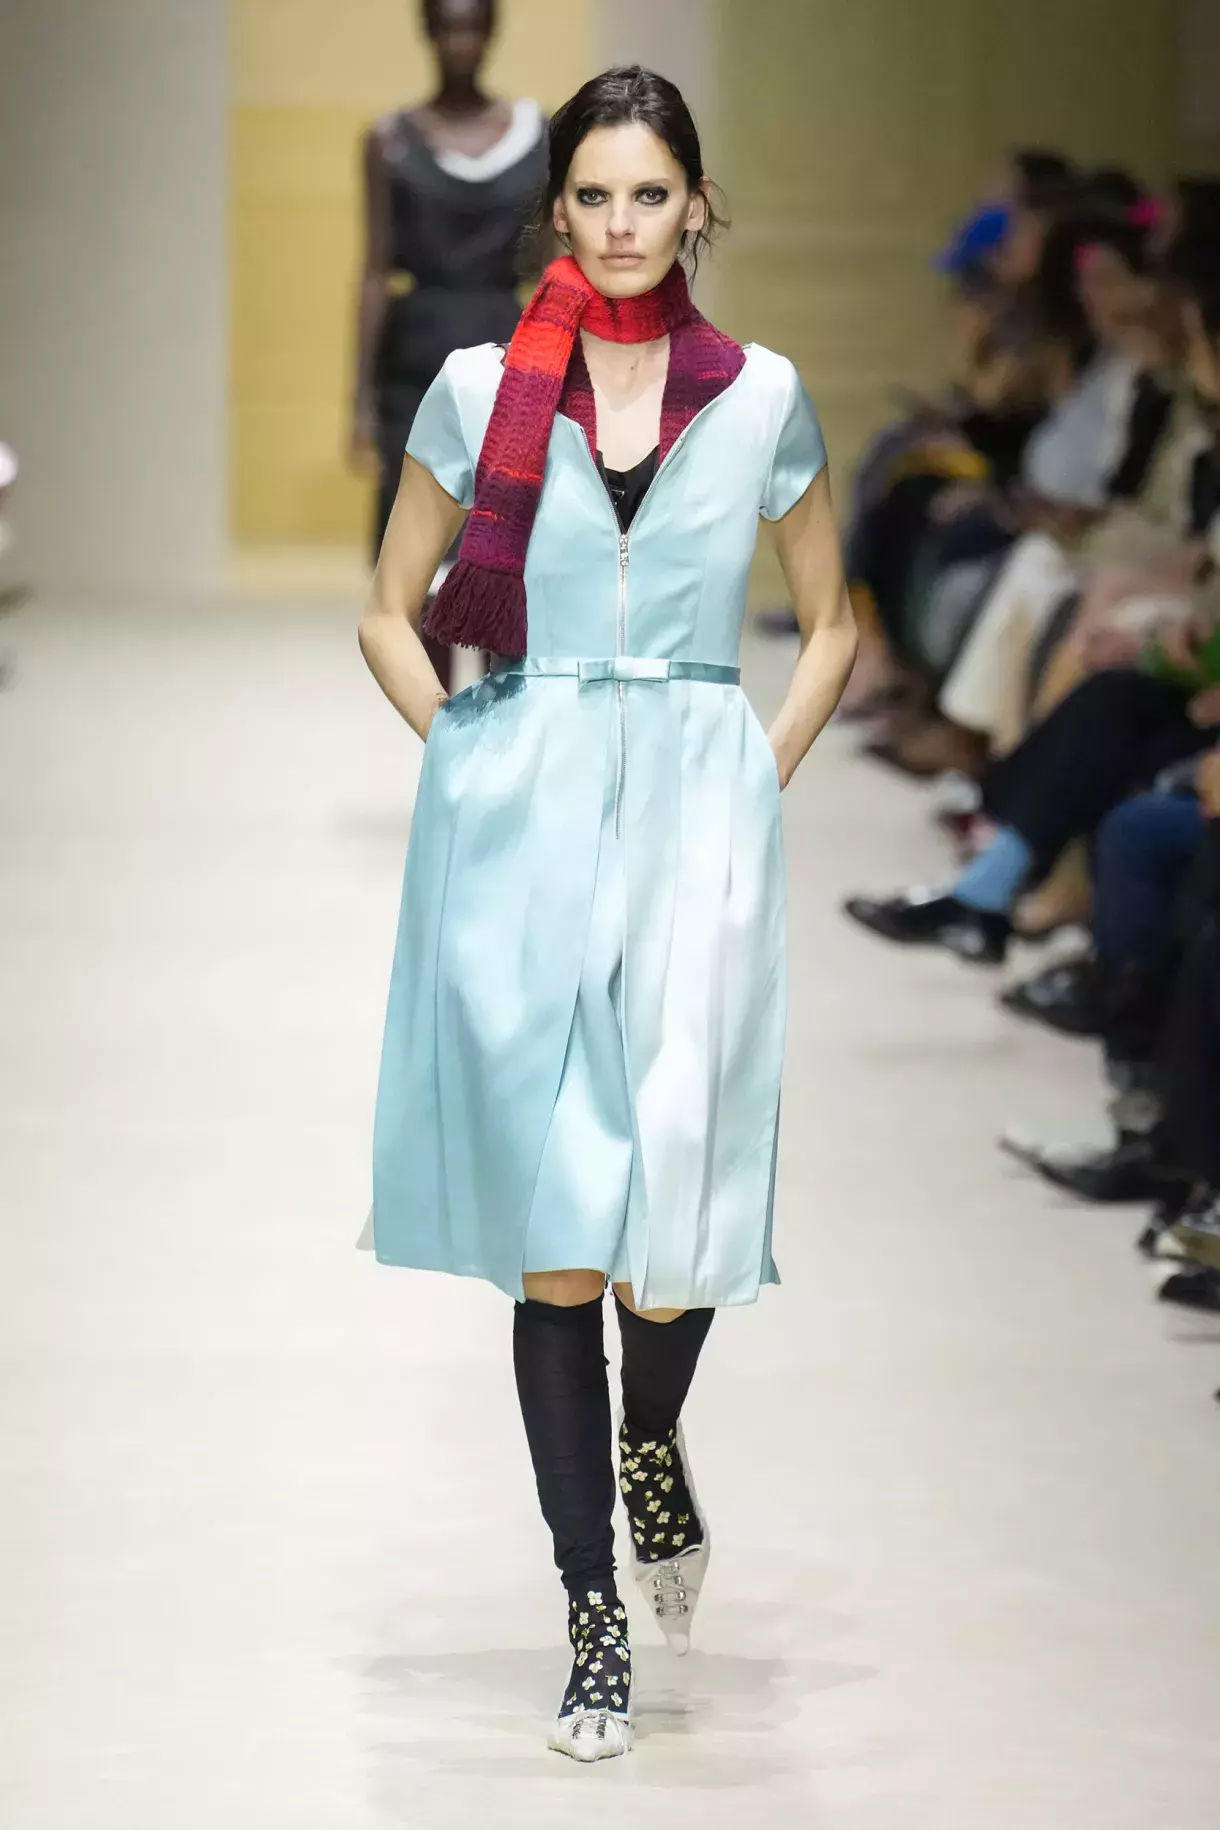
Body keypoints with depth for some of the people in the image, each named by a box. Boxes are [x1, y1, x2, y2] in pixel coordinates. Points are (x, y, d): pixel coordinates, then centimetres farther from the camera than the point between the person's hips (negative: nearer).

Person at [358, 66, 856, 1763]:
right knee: (549, 1238, -1)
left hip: (696, 818, 0)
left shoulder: (762, 396, 6)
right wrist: (468, 760, 2)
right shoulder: (480, 389, 5)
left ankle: (652, 1444, 24)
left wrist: (765, 776, 4)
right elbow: (391, 612, 13)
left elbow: (831, 624, 16)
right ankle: (595, 1617, 7)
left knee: (673, 1220, -11)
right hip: (519, 825, 0)